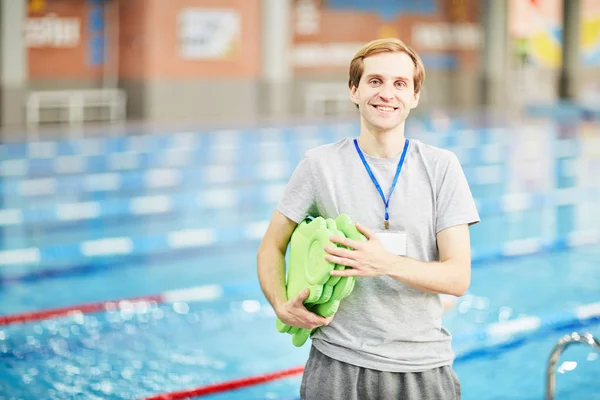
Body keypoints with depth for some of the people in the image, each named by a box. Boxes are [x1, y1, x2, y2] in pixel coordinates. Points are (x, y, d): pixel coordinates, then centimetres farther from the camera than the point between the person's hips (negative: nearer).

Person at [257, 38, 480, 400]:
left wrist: (387, 263, -22)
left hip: (423, 368, 0)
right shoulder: (320, 165, -1)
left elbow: (458, 277, -6)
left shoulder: (441, 167, -1)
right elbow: (272, 248, 8)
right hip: (338, 363, 0)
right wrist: (282, 306, -11)